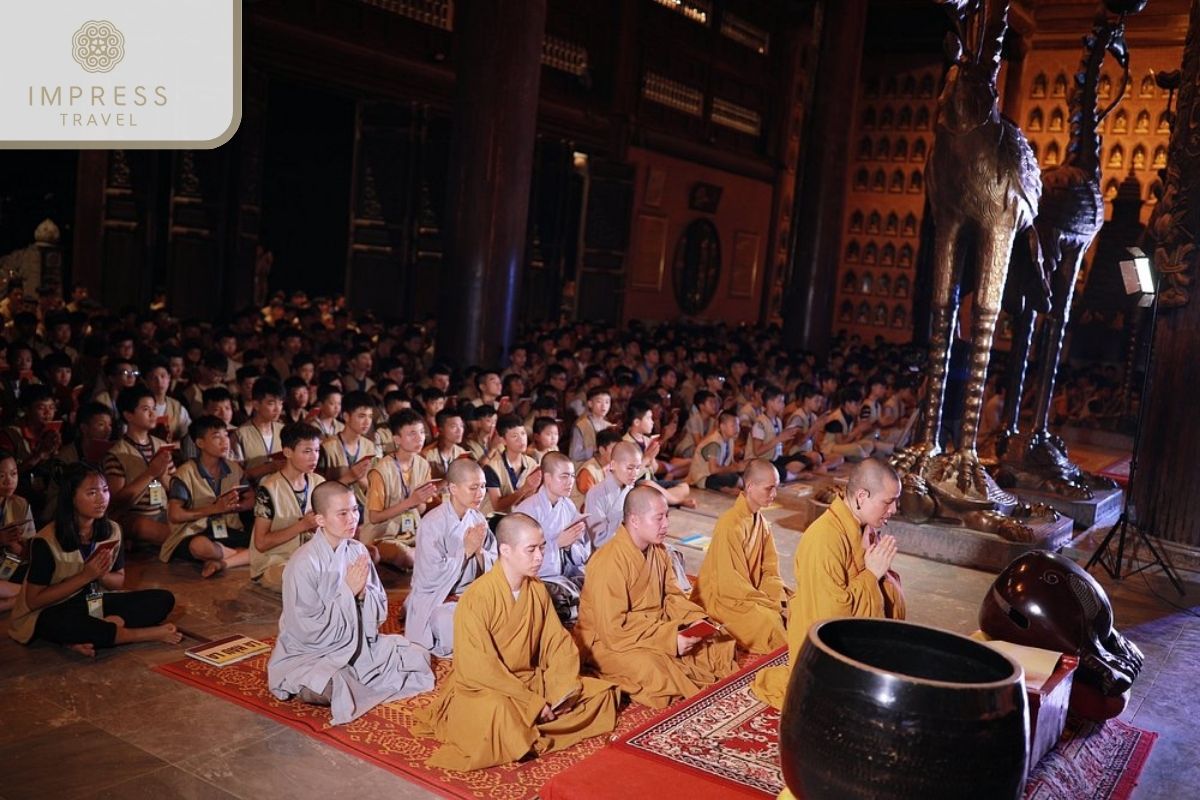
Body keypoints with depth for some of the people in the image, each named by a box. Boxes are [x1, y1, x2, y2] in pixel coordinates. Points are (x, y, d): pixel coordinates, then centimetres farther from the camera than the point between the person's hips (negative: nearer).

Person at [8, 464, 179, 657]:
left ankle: (90, 634, -28)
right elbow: (33, 601, -15)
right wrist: (85, 576, -21)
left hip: (97, 604, 5)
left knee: (164, 599, -15)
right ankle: (148, 633, -26)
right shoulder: (46, 541, -18)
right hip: (55, 612, -5)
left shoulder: (112, 530, -4)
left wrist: (101, 575, -15)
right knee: (64, 625, -42)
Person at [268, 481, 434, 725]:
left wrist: (363, 592, -19)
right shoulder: (304, 563, -20)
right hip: (310, 652, -6)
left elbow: (380, 613, 2)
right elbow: (309, 629, -21)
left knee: (418, 658, -6)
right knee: (324, 690, -37)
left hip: (357, 643, 6)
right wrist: (347, 592, -21)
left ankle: (350, 685, 1)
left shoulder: (358, 551, -3)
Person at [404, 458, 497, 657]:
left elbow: (494, 569, 2)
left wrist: (479, 550, -18)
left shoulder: (478, 520, 2)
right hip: (435, 599, -6)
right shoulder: (432, 523, -16)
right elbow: (432, 575, -21)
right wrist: (466, 550, -19)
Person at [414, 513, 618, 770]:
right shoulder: (477, 598, -22)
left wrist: (566, 689, -15)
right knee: (500, 712, -42)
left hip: (531, 681, 7)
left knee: (603, 693, -3)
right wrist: (533, 704, -25)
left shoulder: (537, 589, 0)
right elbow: (479, 669, -26)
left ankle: (529, 734, -8)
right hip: (482, 690, -7)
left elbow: (558, 642, 2)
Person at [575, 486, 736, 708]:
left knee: (720, 643, -1)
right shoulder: (609, 562, -25)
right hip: (609, 642, -8)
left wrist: (700, 620, -9)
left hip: (658, 629, 8)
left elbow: (672, 596, 10)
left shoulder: (658, 550, 1)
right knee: (656, 673, -36)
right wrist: (670, 638, -28)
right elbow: (613, 630, -27)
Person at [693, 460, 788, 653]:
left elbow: (770, 570, 6)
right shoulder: (730, 525, -22)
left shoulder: (762, 522, 4)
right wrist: (773, 606, -18)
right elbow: (732, 584, -22)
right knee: (769, 619, -27)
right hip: (721, 597, -8)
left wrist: (781, 601, -11)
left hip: (751, 592, 8)